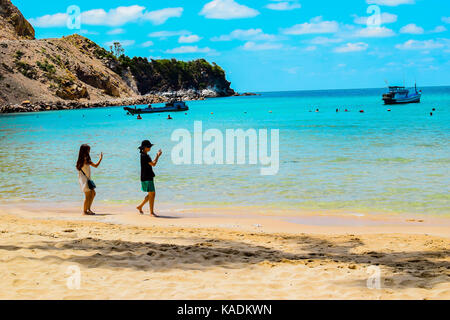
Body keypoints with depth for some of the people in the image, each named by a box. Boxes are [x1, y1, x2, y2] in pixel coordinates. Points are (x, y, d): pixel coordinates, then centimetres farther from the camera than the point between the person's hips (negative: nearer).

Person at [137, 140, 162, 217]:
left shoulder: (146, 155, 14)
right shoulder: (144, 156, -17)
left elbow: (152, 163, 20)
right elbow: (153, 164, -18)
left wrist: (157, 155, 12)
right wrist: (158, 156, -7)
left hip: (149, 177, 10)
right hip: (146, 178, -10)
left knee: (151, 194, 15)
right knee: (152, 194, -7)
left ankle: (140, 207, 26)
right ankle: (151, 212, -2)